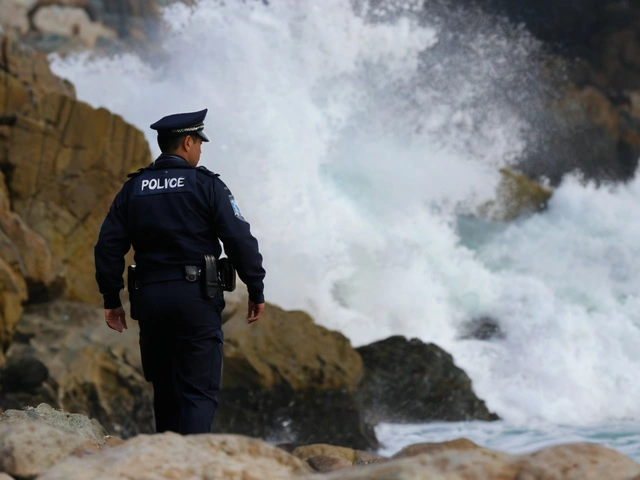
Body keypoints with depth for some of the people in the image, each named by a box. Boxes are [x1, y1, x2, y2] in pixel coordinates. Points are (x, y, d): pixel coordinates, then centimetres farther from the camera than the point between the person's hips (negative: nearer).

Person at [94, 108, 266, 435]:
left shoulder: (132, 189, 9)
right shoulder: (206, 185, -3)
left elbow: (108, 246, 6)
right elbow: (240, 240, -8)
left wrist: (111, 300, 12)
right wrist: (256, 291, 1)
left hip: (150, 297, 4)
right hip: (197, 296, -4)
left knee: (164, 389, 17)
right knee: (199, 390, -4)